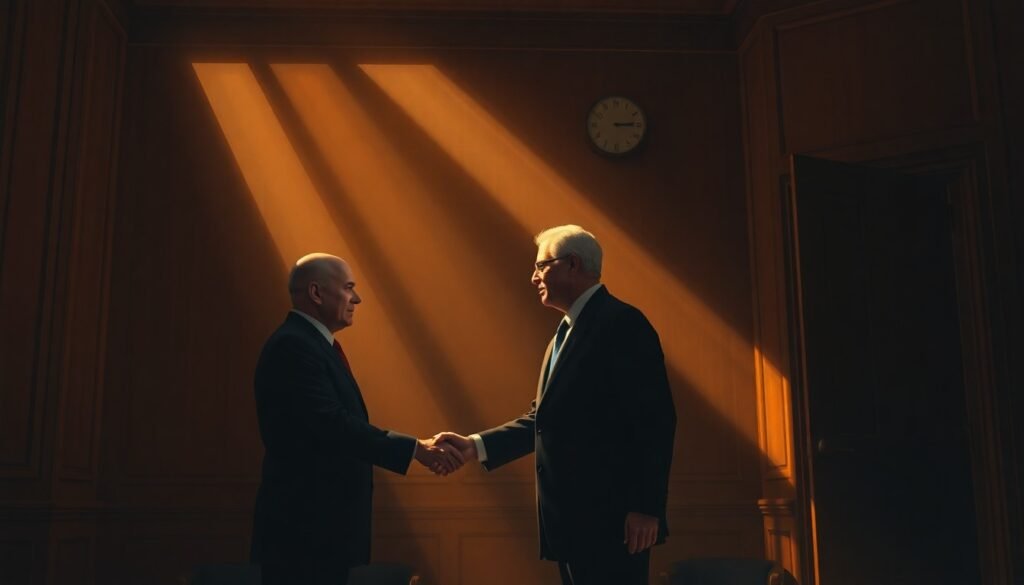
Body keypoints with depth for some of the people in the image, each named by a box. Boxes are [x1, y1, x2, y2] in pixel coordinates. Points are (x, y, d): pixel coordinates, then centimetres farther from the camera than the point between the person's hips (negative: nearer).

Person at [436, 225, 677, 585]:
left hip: (610, 519, -9)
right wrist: (476, 446, 4)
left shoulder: (622, 323, -11)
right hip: (570, 521, 9)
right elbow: (543, 419, 14)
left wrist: (645, 508, -20)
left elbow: (654, 420, -17)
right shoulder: (565, 333, 17)